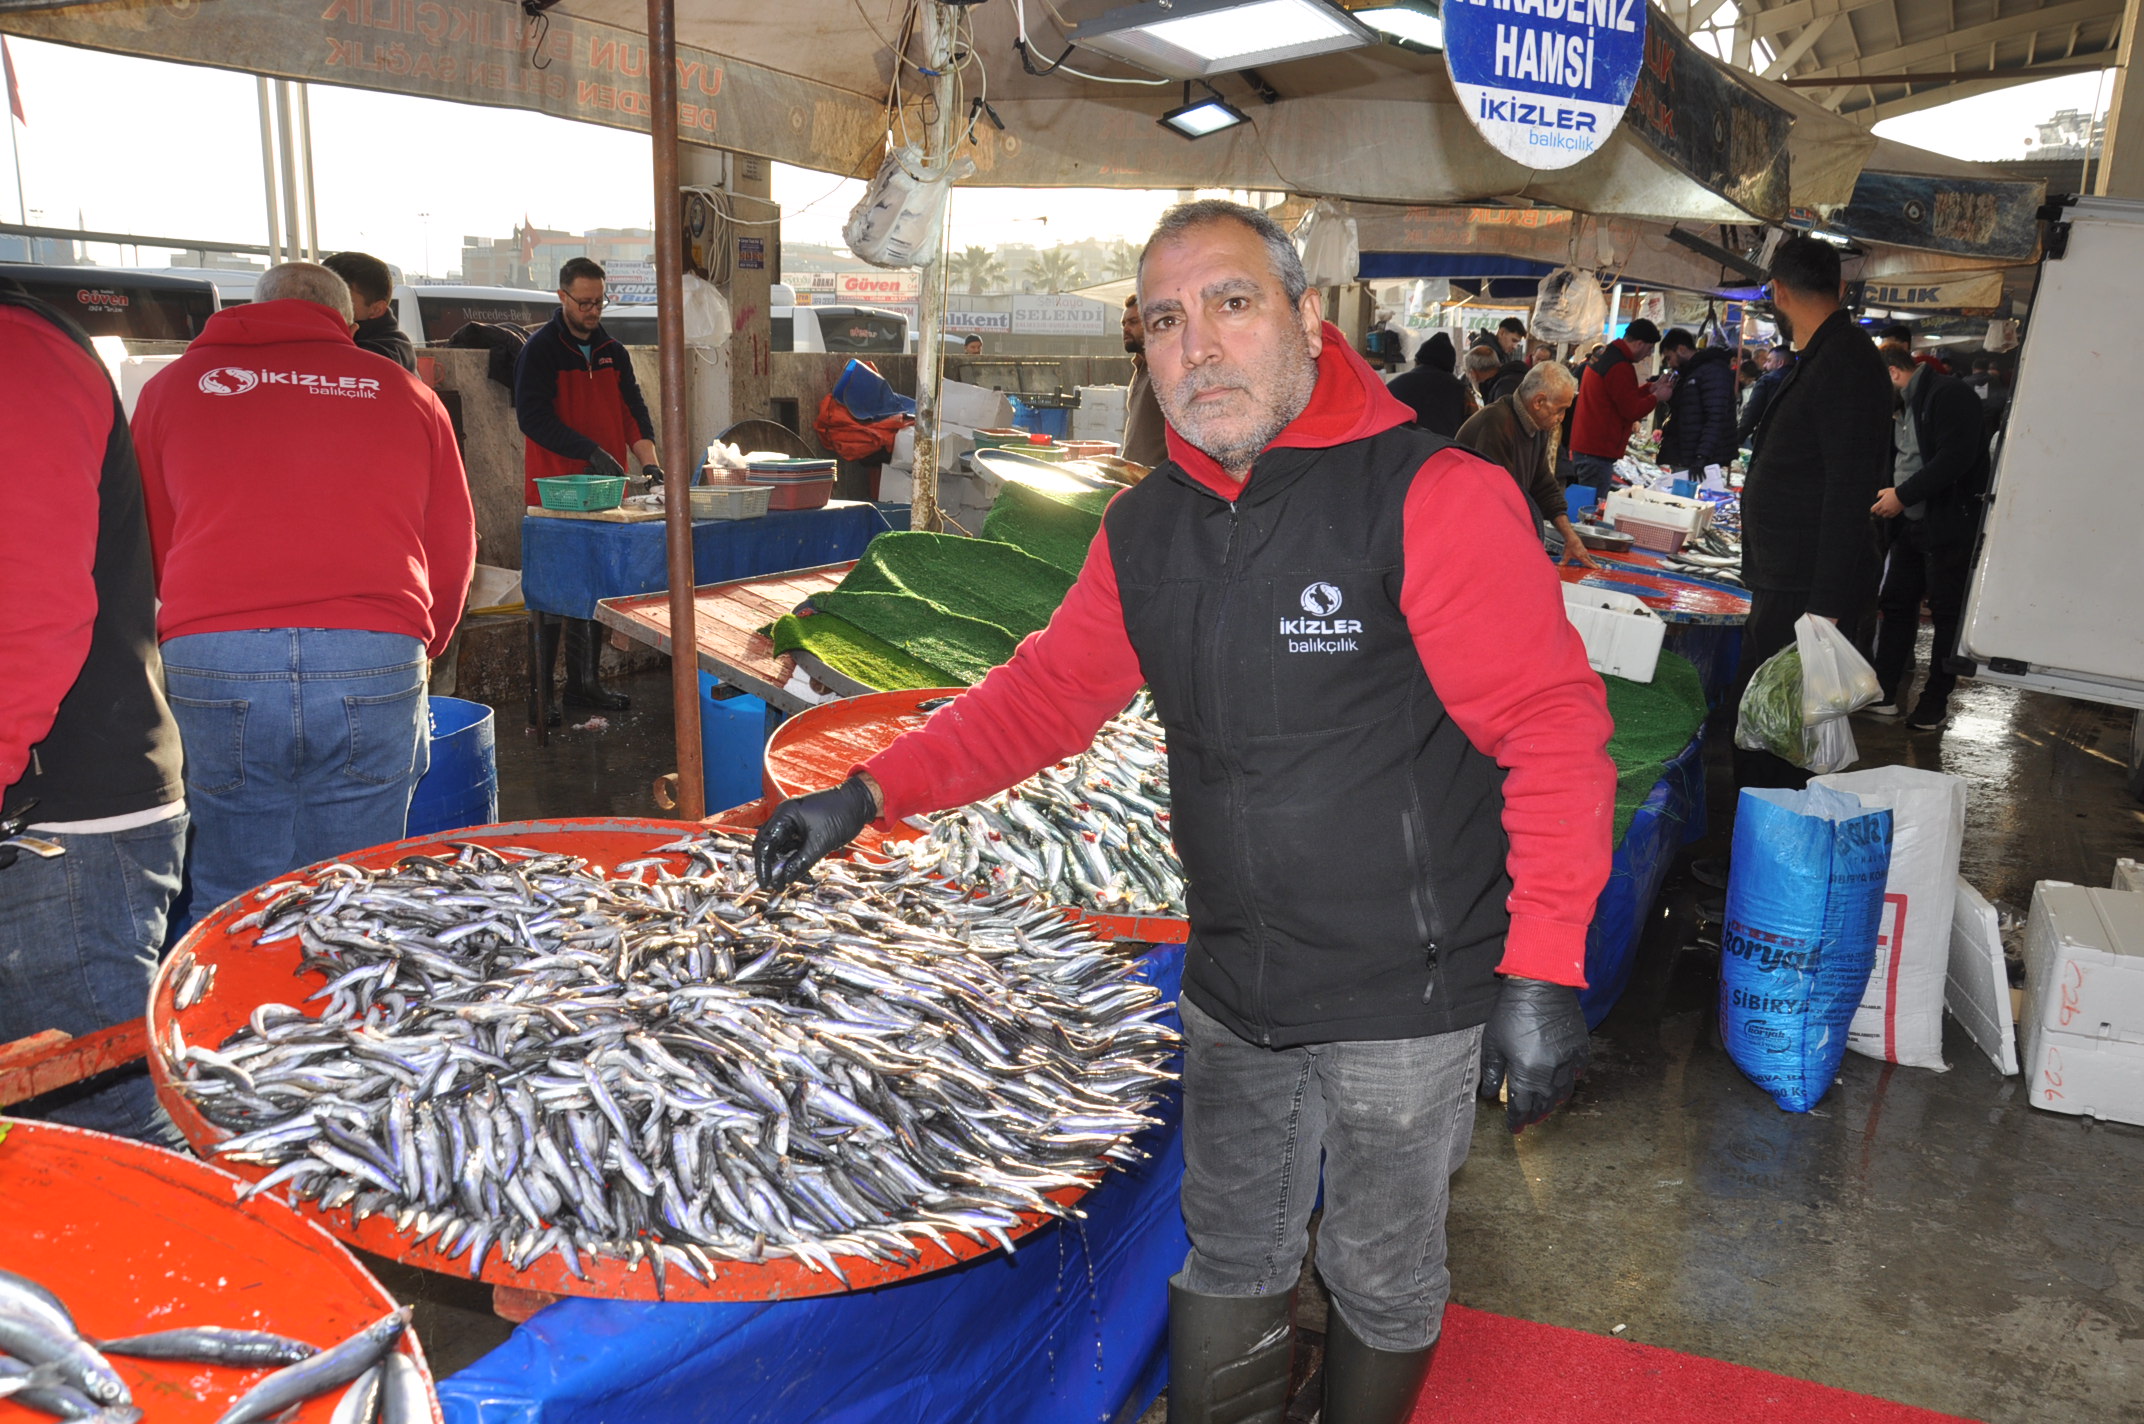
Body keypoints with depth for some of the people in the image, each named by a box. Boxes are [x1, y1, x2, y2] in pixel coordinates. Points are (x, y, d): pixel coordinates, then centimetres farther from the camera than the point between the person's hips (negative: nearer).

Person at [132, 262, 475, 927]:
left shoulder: (172, 385, 17)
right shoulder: (406, 393, 16)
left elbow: (145, 551, 19)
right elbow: (453, 552, 18)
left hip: (208, 663, 0)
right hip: (377, 661, 0)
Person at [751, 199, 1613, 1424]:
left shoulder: (1432, 497, -18)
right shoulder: (1145, 531, 2)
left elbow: (1553, 725, -20)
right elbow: (1047, 693, 9)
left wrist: (1543, 967, -22)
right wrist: (871, 794, 2)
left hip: (1408, 1004, -5)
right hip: (1233, 996, 5)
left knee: (1383, 1282, 18)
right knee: (1230, 1263, 23)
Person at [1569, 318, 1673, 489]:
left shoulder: (1604, 355, 15)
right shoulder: (1620, 367, -17)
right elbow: (1632, 411, -14)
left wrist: (1652, 387, 17)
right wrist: (1657, 396, 1)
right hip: (1597, 453, -10)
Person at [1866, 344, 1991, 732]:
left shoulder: (1948, 394, -13)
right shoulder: (1905, 408, 15)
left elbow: (1956, 456, -23)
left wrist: (1903, 494, -22)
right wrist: (1886, 493, 4)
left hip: (1949, 522, -9)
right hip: (1910, 522, 9)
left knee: (1947, 611, 1)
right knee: (1894, 602, 8)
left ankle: (1937, 700, 10)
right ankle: (1886, 693, 13)